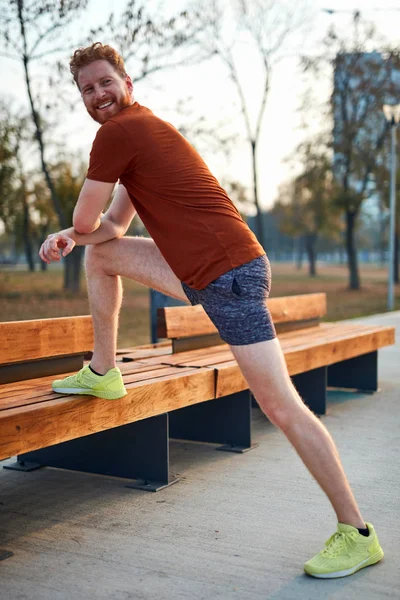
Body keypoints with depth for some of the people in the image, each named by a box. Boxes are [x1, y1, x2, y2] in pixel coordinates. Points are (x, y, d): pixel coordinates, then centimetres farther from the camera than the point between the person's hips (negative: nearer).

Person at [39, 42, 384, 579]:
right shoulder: (143, 129, 21)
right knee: (101, 253, 16)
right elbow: (113, 228, 22)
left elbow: (85, 222, -6)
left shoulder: (116, 133, -10)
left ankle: (357, 535, 2)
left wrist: (77, 234, 18)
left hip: (230, 275, -10)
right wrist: (67, 238, 4)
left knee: (282, 407, -8)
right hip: (199, 272, 10)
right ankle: (103, 373, 26)